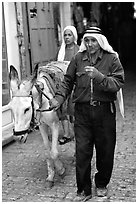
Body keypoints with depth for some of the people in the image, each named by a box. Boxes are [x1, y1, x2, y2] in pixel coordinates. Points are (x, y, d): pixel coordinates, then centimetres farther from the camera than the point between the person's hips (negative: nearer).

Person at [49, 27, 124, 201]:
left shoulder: (111, 59, -1)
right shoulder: (78, 59, 5)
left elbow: (118, 83, -11)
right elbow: (68, 81, 8)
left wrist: (99, 76, -25)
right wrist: (59, 97, -7)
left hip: (104, 110, -1)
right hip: (82, 110, 1)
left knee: (105, 150, 11)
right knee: (82, 151, 1)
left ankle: (102, 184, 34)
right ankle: (84, 190, 15)